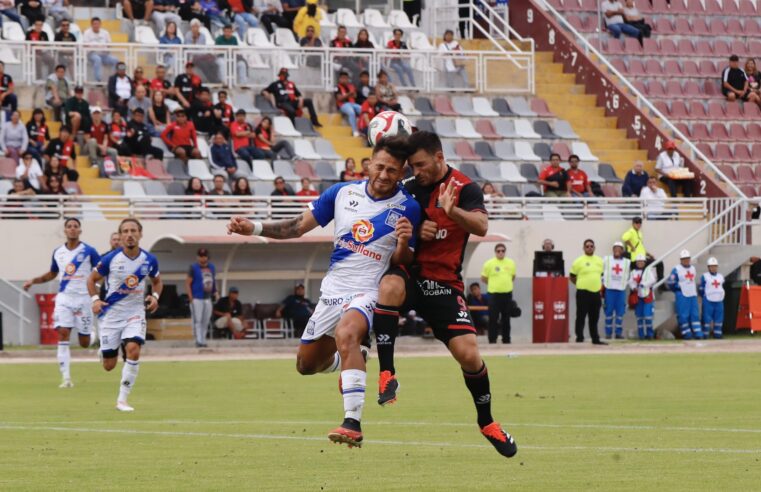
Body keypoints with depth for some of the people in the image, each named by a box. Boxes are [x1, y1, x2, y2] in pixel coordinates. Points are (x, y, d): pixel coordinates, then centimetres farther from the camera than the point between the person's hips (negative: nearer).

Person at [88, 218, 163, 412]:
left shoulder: (149, 260, -3)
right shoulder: (110, 259, -10)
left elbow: (157, 281, 16)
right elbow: (92, 279, 3)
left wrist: (155, 296, -4)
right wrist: (95, 299, -13)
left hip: (135, 313, 1)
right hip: (111, 314, -1)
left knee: (133, 350, -25)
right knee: (109, 365, 1)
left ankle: (122, 400, -15)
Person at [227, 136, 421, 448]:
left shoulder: (407, 208, -7)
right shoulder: (343, 193, 3)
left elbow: (402, 263, -2)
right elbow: (299, 226, 10)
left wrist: (403, 243, -24)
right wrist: (254, 228, 0)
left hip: (367, 292, -6)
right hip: (332, 290, 6)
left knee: (346, 334, -38)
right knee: (306, 364, 16)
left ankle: (353, 424, -43)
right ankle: (349, 361, 52)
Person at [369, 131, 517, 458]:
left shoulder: (464, 189, -6)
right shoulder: (408, 189, 7)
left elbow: (481, 226, -24)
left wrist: (453, 211, -45)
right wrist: (414, 232, -7)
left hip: (444, 283, -2)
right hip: (410, 272, 2)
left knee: (468, 354, -11)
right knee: (389, 286, -36)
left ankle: (487, 422, 14)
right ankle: (387, 374, -31)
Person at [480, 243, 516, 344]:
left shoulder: (511, 263, 5)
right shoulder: (489, 264, -5)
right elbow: (483, 278, 3)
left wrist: (506, 284, 11)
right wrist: (493, 284, 6)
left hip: (507, 293, 3)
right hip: (494, 294, -3)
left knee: (506, 318, 10)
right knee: (493, 318, -4)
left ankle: (506, 339, 18)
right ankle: (492, 340, 1)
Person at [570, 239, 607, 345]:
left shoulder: (599, 261, 11)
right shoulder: (579, 261, -5)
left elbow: (603, 274, 24)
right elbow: (572, 277, 0)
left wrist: (600, 285, 14)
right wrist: (581, 285, -1)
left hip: (596, 292, 5)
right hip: (583, 293, -5)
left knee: (594, 318, 11)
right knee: (581, 317, -3)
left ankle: (595, 339, 17)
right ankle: (579, 339, 1)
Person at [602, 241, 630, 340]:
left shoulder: (627, 262, 9)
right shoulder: (606, 260, 5)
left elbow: (629, 275, 19)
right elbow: (601, 272, 8)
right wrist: (602, 285, 3)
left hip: (621, 290, 1)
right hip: (609, 289, -1)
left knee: (620, 312, 0)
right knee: (609, 312, -1)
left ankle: (619, 332, 4)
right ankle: (608, 333, 4)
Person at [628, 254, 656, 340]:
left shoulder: (648, 270, 2)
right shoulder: (633, 272, 11)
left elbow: (652, 280, -9)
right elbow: (631, 282, 4)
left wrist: (644, 284, -21)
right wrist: (634, 287, -17)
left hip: (647, 296, -3)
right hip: (638, 296, 3)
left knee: (648, 315, -9)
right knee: (639, 316, 5)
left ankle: (649, 334, -1)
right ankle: (641, 334, 11)